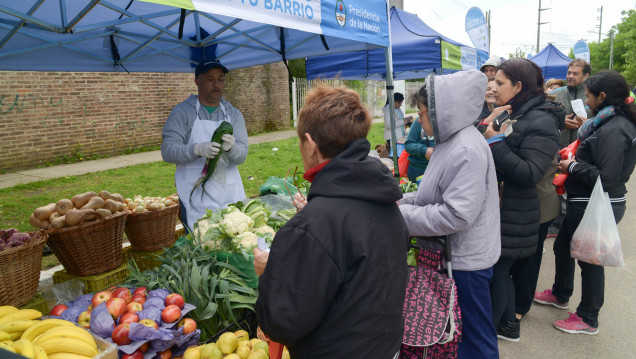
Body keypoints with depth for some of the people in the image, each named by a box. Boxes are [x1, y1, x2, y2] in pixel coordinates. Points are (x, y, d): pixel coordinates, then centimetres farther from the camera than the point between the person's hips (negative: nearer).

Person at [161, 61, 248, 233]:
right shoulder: (182, 112, 1)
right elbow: (167, 150, -8)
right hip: (197, 199, -3)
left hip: (231, 196, 3)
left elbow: (242, 155, 0)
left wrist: (231, 148, -24)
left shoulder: (233, 114, 10)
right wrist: (197, 149, -26)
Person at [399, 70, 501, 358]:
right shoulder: (451, 141, 7)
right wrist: (403, 201, 3)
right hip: (455, 253, 9)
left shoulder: (467, 150, -24)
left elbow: (457, 214, -28)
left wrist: (403, 215, -21)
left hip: (467, 261, -9)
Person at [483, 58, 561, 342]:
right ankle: (508, 325, 36)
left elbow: (530, 174, -25)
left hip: (512, 217, -8)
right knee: (500, 271, 18)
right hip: (496, 209, 8)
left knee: (497, 272, 5)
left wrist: (496, 142, -23)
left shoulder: (541, 123, -16)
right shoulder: (509, 115, 10)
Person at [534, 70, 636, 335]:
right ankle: (560, 295, 43)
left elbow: (607, 178, -26)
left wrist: (573, 167, -15)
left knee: (589, 259, 5)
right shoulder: (607, 123, 8)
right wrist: (574, 160, 4)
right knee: (562, 247, 22)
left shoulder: (614, 130, -22)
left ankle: (588, 319, 24)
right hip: (584, 203, 10)